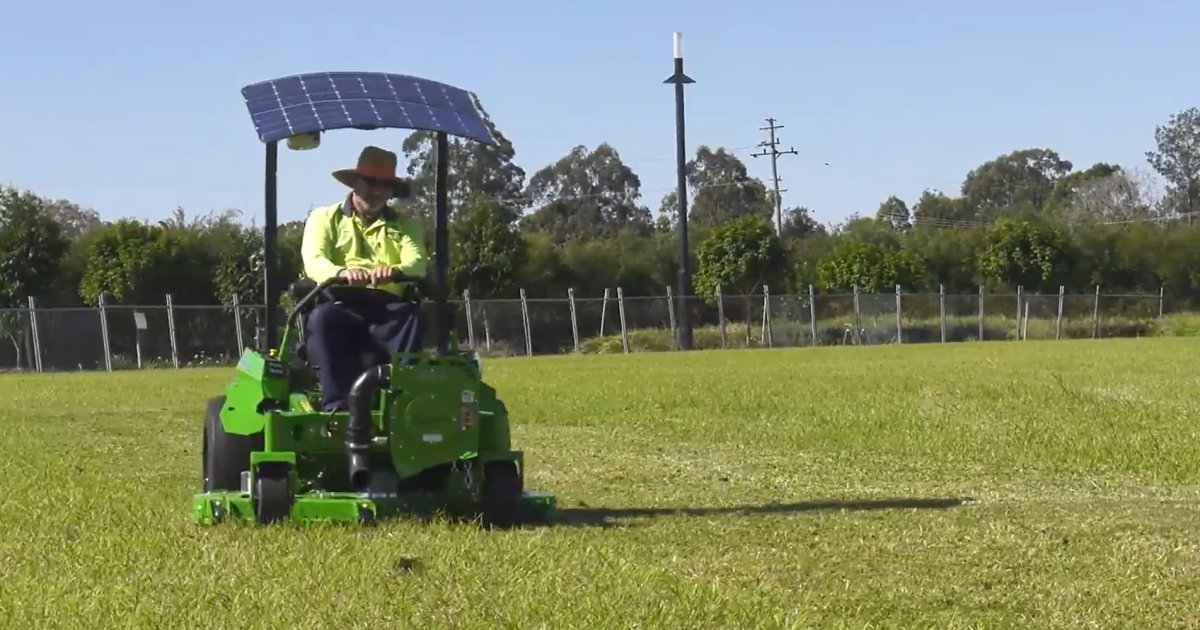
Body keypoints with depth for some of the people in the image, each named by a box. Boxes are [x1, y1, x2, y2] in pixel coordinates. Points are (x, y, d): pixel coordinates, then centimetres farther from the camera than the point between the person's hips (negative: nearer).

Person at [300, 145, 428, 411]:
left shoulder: (406, 225, 20)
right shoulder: (324, 218, 16)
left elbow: (417, 264, -2)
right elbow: (313, 262, -4)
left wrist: (393, 271, -28)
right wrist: (341, 273, -30)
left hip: (387, 312, 1)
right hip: (340, 308, -1)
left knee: (412, 316, -33)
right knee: (323, 317, -36)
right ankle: (337, 404, -42)